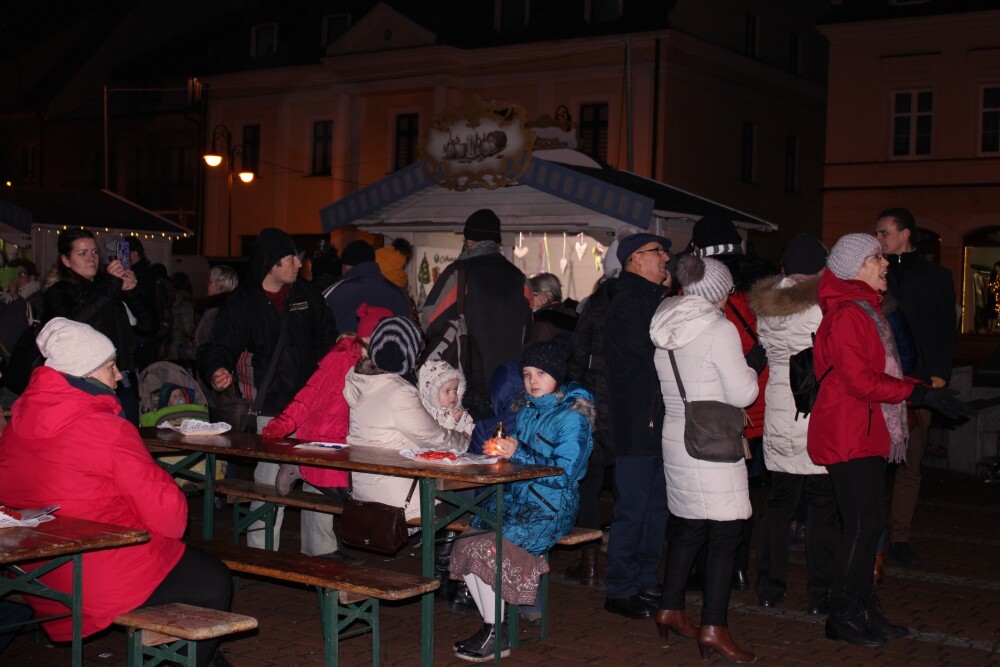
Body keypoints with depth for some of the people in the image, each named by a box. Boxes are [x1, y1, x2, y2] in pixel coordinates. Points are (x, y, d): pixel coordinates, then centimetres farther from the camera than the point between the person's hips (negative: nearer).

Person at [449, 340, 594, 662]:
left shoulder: (572, 416, -8)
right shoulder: (527, 410, 14)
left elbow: (565, 473, -16)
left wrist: (519, 454, -23)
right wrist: (498, 450, -6)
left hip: (550, 508, -7)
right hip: (515, 498, 7)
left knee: (484, 547, -23)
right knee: (465, 542, -14)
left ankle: (496, 635, -9)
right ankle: (491, 625, -4)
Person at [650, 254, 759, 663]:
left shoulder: (665, 327, 9)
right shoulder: (719, 330, -13)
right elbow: (743, 394, -12)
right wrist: (748, 370, 7)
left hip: (675, 440, 8)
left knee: (687, 528, 18)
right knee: (725, 534, -2)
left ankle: (670, 610, 25)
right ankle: (713, 629, 0)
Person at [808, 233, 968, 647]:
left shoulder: (865, 310, 17)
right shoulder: (848, 314, -16)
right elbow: (860, 381, -21)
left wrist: (927, 392, 13)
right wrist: (922, 394, -18)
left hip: (866, 433, 10)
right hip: (848, 435, -10)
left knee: (870, 523, 13)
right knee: (861, 525, -6)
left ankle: (863, 610, 21)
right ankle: (842, 617, 3)